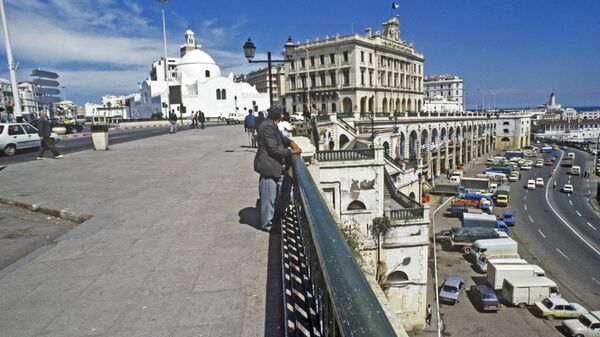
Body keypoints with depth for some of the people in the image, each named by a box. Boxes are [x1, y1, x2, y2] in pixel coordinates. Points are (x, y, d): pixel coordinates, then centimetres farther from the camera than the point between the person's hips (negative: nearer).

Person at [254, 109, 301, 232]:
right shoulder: (268, 127, -22)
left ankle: (278, 213, 32)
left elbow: (280, 137, 21)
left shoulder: (271, 125, 8)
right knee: (269, 196, 0)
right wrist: (291, 151, -13)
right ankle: (266, 223, 15)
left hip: (273, 165, 10)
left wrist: (290, 142, 2)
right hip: (268, 166, -10)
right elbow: (274, 149, -22)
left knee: (286, 183, 19)